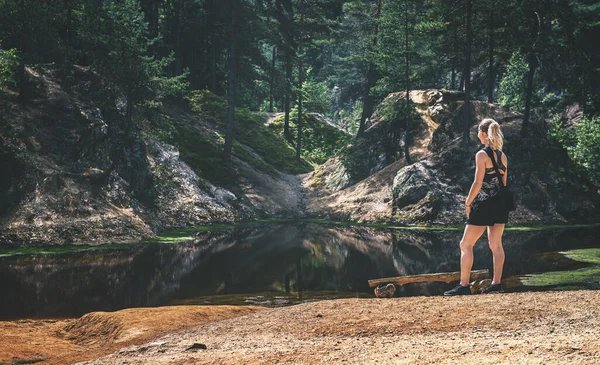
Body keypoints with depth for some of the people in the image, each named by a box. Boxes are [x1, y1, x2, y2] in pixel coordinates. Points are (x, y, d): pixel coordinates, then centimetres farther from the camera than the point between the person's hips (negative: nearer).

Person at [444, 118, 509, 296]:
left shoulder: (482, 154, -13)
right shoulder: (502, 156, 9)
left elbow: (478, 183, -16)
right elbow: (504, 183, 13)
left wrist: (468, 203, -7)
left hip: (484, 205, -7)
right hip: (500, 204, 7)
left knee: (466, 245, 0)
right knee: (496, 244, 11)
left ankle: (464, 285, -1)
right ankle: (497, 283, 10)